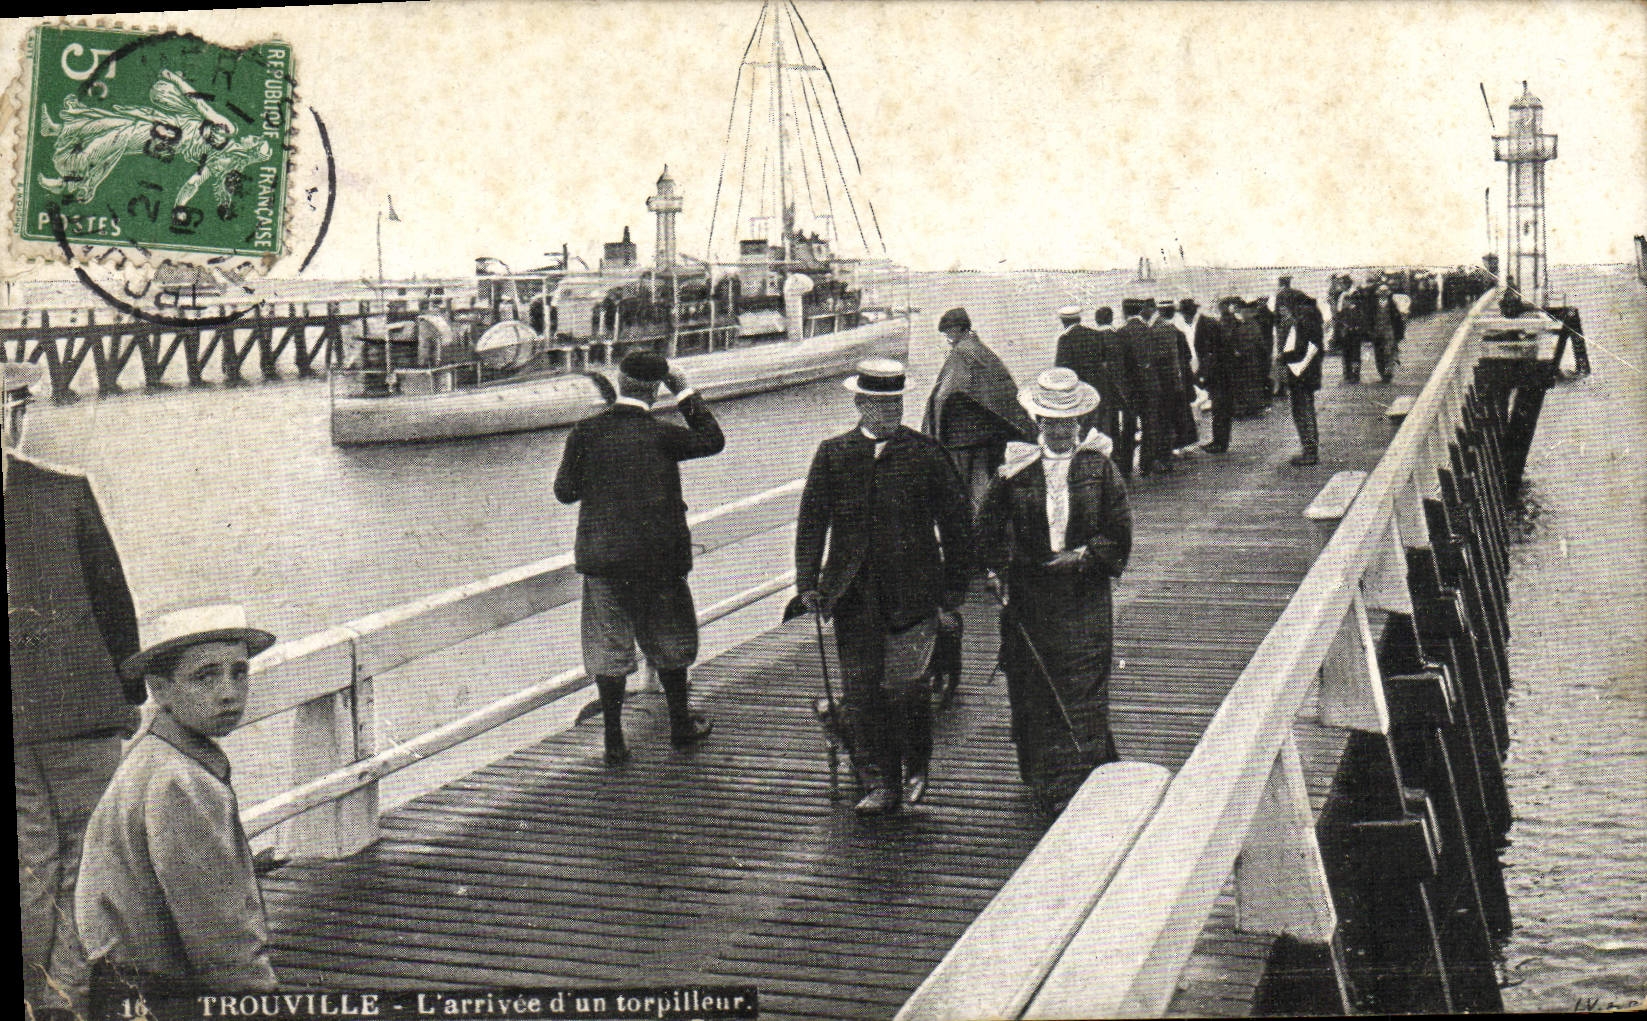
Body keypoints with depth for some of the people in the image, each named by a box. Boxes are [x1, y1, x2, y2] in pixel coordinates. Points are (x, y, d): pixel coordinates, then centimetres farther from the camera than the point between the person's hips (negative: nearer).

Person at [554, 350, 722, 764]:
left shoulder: (585, 432, -7)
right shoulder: (660, 434, -12)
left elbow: (565, 491, -3)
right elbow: (713, 440, 1)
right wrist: (686, 394, 4)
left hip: (602, 556, 1)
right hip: (658, 555, -1)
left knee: (608, 646, 8)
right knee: (668, 642, 16)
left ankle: (614, 741, 9)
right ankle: (680, 725, 29)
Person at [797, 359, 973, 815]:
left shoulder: (926, 454, 0)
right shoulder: (833, 455, 6)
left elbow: (957, 525, 3)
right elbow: (812, 520, 7)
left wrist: (952, 595, 0)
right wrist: (809, 582, -5)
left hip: (914, 592, -2)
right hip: (854, 593, 2)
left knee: (901, 683, -6)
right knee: (860, 687, 2)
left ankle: (915, 767, 21)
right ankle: (879, 783, 15)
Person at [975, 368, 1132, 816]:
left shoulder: (1100, 469, 1)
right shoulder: (1016, 470, 2)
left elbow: (1119, 536, 2)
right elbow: (990, 529, 11)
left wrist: (1083, 556, -10)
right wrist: (1002, 572, 1)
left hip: (1085, 600, -1)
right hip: (1028, 600, 1)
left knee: (1082, 698, -4)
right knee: (1031, 692, 6)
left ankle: (1079, 792, 0)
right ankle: (1043, 782, 20)